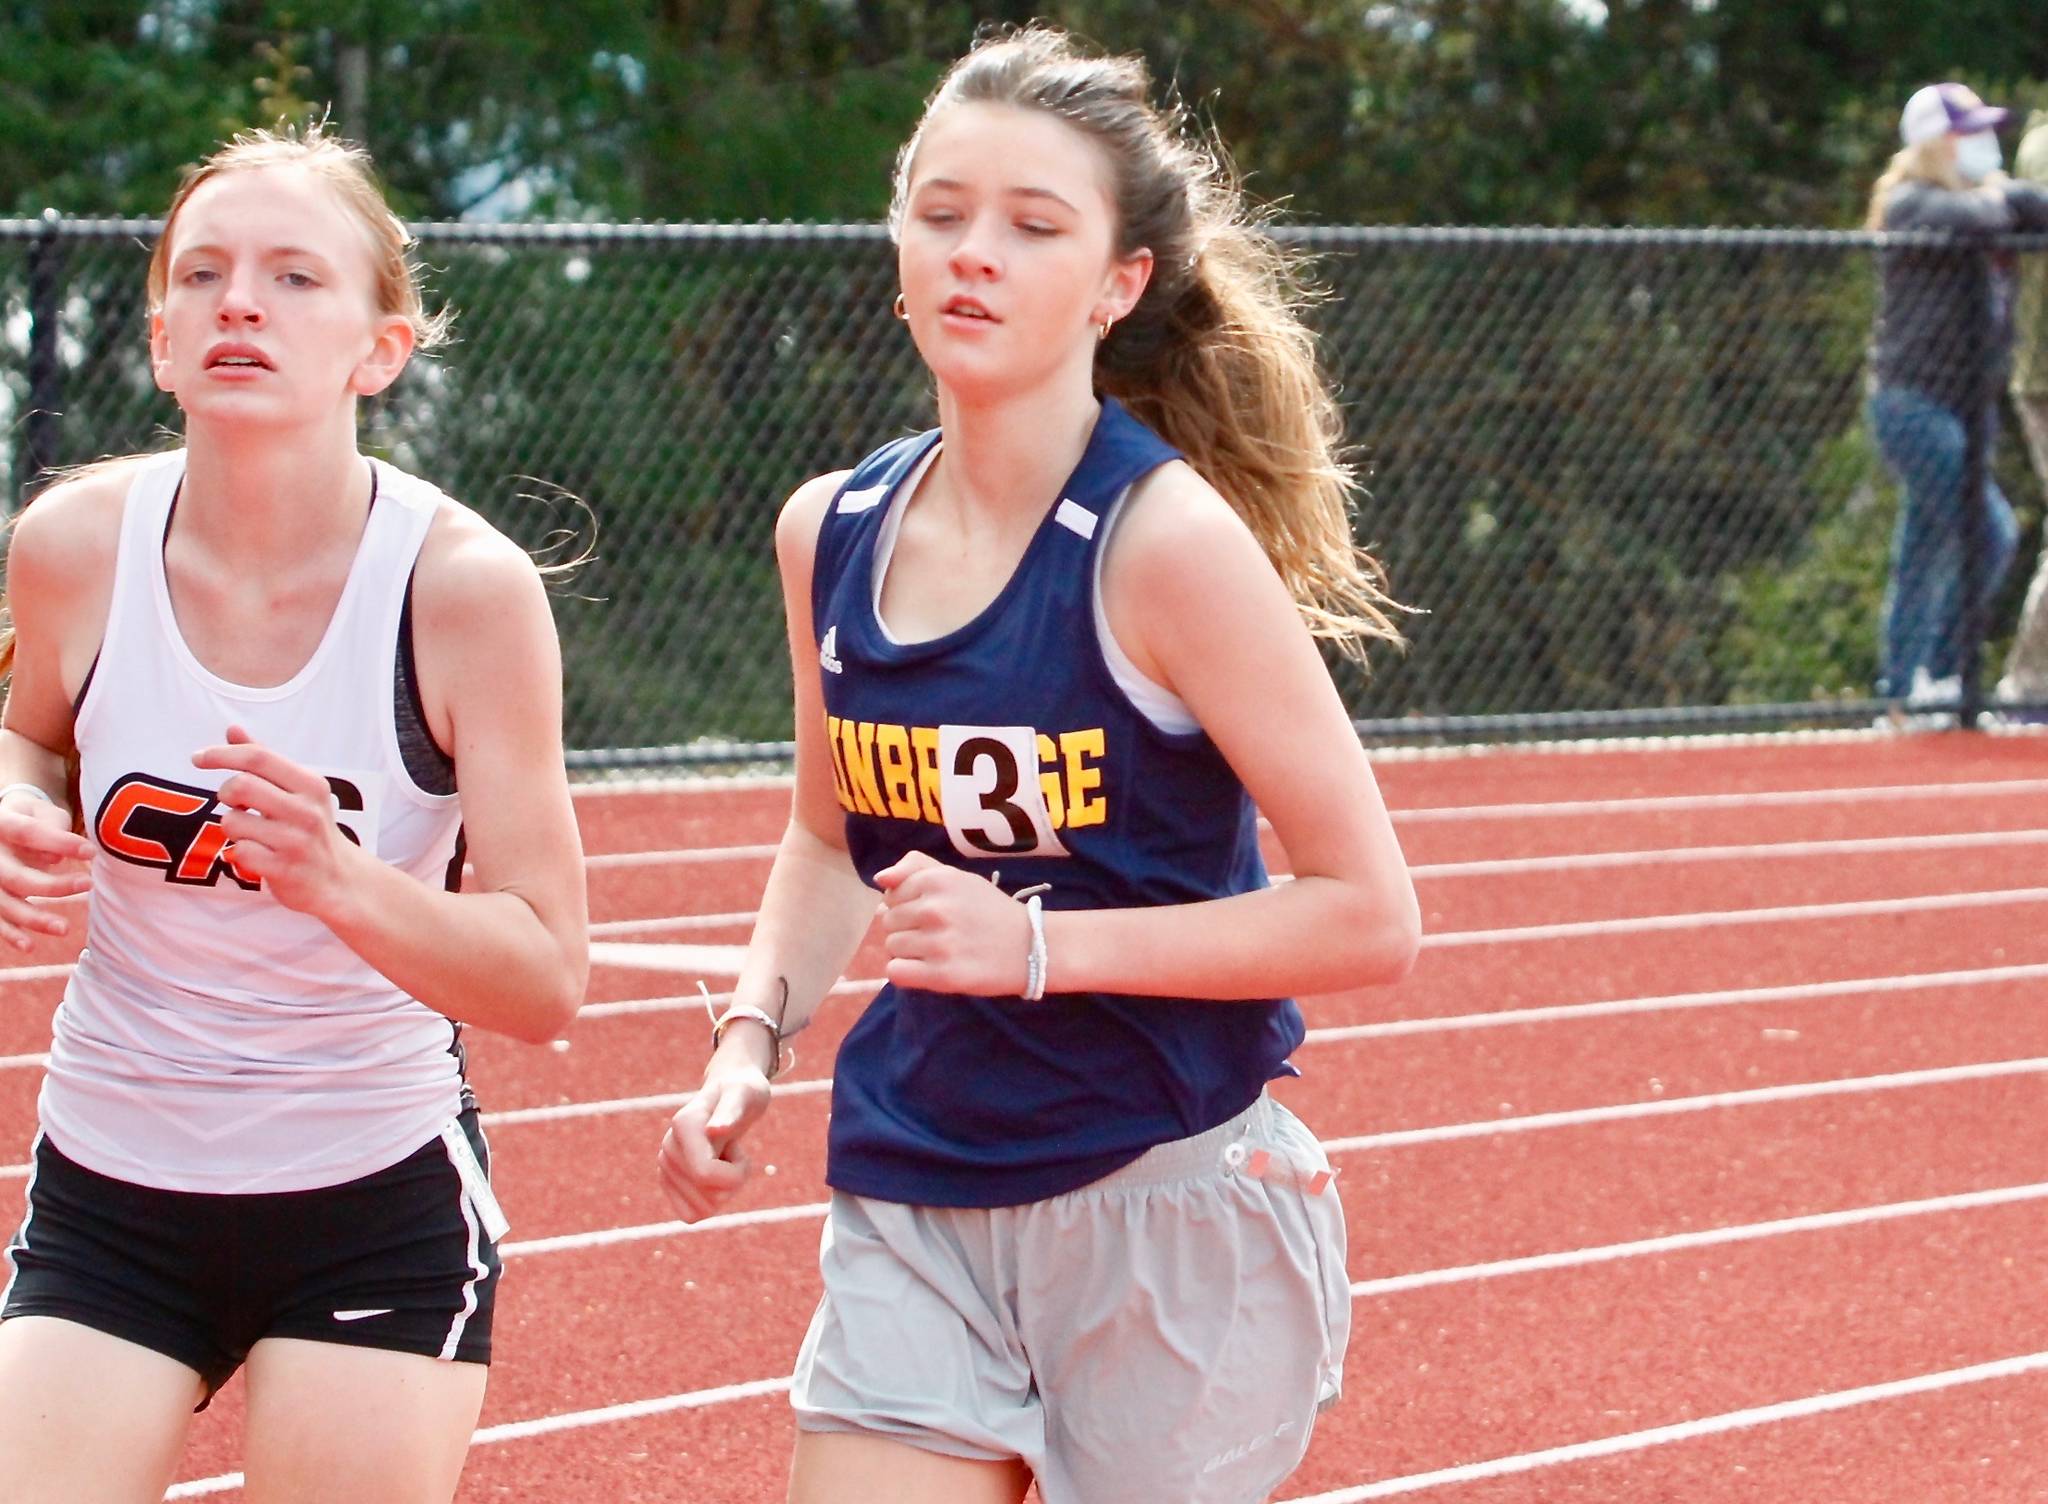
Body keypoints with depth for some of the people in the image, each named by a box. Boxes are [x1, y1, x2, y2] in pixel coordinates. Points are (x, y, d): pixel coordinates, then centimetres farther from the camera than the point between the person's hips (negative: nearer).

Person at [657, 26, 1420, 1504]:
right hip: (913, 1201, 5)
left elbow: (1367, 915, -15)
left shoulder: (1165, 540, -15)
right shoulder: (831, 533, 3)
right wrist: (752, 1037, 3)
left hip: (1164, 1200, -5)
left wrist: (1040, 945, -21)